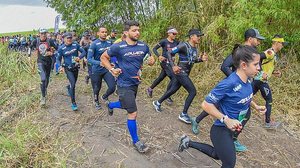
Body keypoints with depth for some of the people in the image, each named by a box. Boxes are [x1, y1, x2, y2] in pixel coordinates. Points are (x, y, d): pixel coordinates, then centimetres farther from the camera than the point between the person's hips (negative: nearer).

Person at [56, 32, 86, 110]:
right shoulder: (61, 48, -12)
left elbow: (84, 52, -4)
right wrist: (60, 66, -24)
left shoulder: (75, 45, -7)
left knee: (73, 83, 22)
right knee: (73, 83, -20)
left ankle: (68, 87, 61)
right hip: (68, 68, -4)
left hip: (76, 67, 4)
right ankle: (73, 103, -10)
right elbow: (58, 59, -4)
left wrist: (79, 57, -24)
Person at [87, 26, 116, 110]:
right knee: (97, 88, 13)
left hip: (107, 69, 3)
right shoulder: (94, 44, -15)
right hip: (97, 70, -3)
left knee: (112, 87, -9)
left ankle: (104, 97, 25)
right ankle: (96, 101, 45)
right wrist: (100, 63, -35)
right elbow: (89, 59, -20)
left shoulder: (109, 43, -1)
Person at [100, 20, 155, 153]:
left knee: (126, 105, 27)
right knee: (133, 113, -5)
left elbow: (150, 60, 10)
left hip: (136, 82, 6)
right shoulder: (118, 47, -15)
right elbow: (103, 57, -1)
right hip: (124, 84, -6)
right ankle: (136, 141, 15)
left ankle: (110, 105, 61)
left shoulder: (143, 46, -3)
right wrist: (111, 69, -14)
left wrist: (152, 61, -14)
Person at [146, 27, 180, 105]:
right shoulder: (164, 41, -8)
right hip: (165, 62, -6)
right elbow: (154, 49, -7)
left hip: (171, 62, 6)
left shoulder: (176, 43, 7)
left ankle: (150, 89, 35)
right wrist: (159, 56, -22)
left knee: (161, 77, 15)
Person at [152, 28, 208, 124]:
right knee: (192, 91, -10)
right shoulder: (183, 45, -17)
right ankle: (183, 114, 1)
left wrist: (201, 59, 0)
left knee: (173, 90, 18)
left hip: (185, 73, 9)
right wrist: (173, 66, -25)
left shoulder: (195, 48, 9)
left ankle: (157, 103, 36)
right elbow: (169, 53, -16)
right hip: (180, 72, -9)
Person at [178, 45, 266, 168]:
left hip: (231, 130, 8)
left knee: (217, 154, 28)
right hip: (221, 131, -8)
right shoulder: (228, 84, -30)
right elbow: (206, 104, -26)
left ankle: (188, 143, 41)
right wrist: (226, 120, -31)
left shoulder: (247, 80, -5)